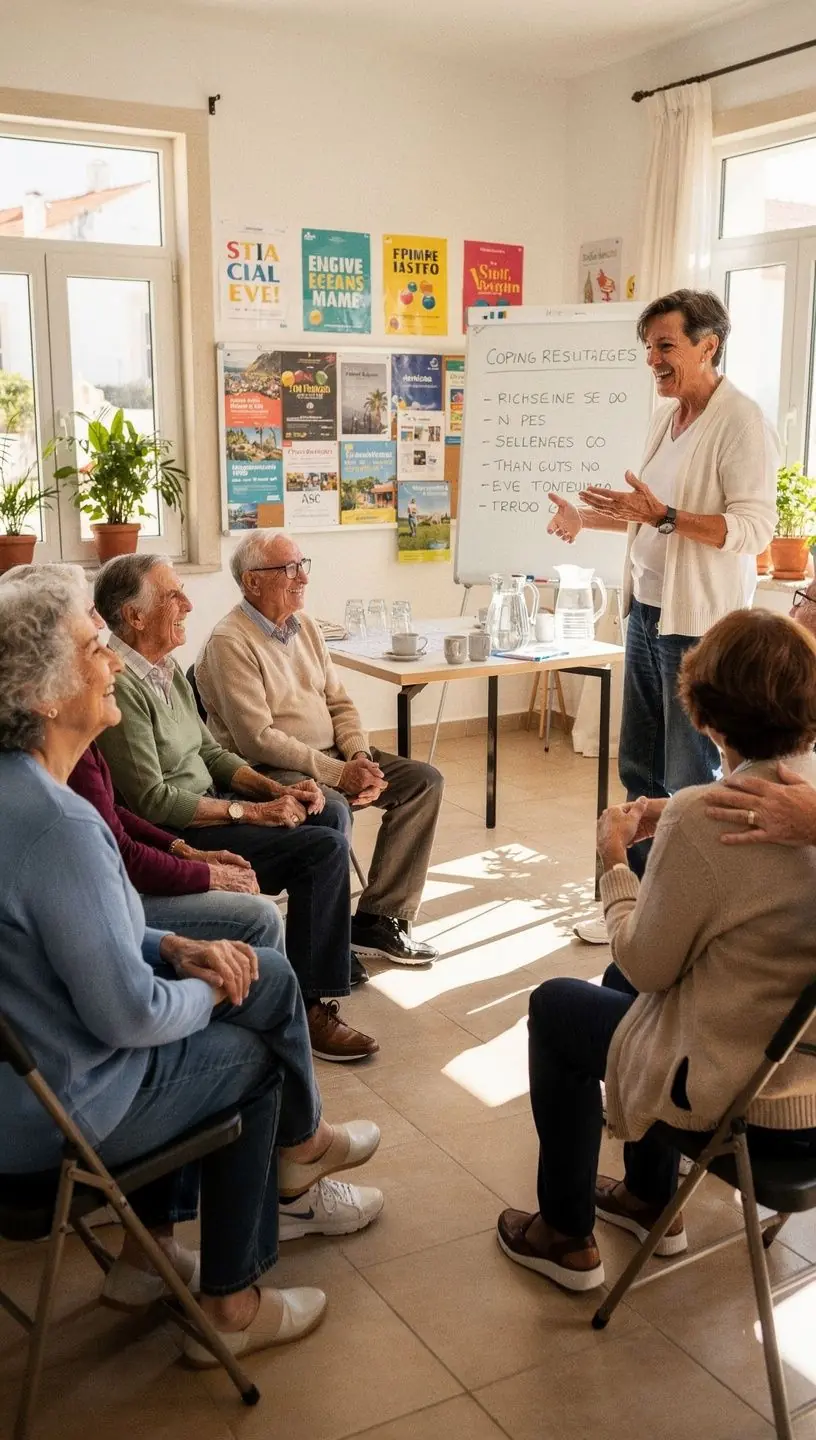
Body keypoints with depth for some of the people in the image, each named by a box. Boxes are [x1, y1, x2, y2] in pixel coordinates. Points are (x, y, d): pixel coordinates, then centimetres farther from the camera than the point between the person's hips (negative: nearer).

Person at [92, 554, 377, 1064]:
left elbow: (210, 753, 15)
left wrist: (279, 790, 0)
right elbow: (152, 801, -24)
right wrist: (254, 812, -20)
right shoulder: (121, 683, -21)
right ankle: (310, 1007, -8)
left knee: (327, 813, 7)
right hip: (174, 834, -10)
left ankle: (333, 947, 20)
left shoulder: (166, 668, 9)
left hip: (207, 805, 10)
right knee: (325, 847, -17)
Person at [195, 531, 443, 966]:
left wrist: (361, 758, -5)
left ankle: (378, 919, -6)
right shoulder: (229, 643, -13)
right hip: (267, 770, -9)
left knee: (424, 781, -4)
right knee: (331, 810, -36)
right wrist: (337, 773, -21)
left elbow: (339, 704, 14)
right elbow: (258, 739, -19)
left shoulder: (305, 626, 13)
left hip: (332, 756, 9)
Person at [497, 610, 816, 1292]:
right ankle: (651, 1198, 41)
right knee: (625, 983, 30)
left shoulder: (704, 817, -27)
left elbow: (648, 964, -15)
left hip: (738, 1097, -7)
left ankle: (567, 1237, 29)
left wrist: (616, 862, -1)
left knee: (555, 1005, 17)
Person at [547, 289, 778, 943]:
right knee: (639, 769, 16)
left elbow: (754, 527, -22)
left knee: (692, 785, 0)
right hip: (647, 613, 9)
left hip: (700, 625, -9)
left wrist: (664, 516, -29)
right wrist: (586, 519, 14)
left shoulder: (740, 422, -14)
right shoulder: (665, 417, 13)